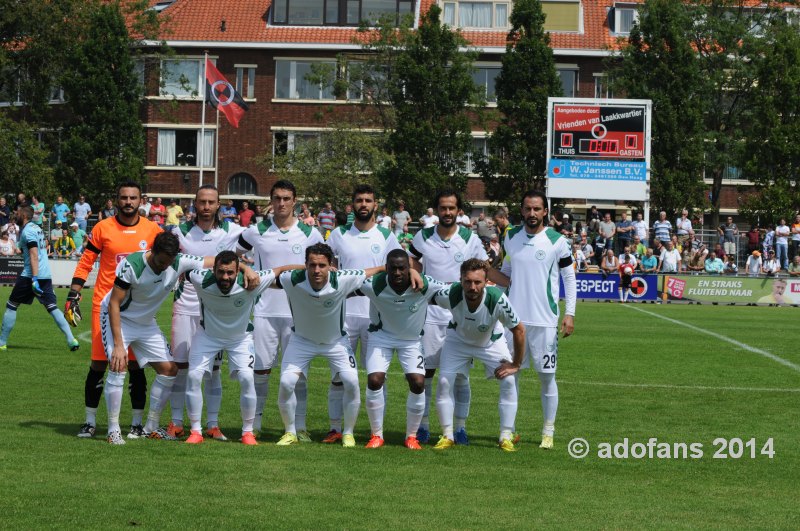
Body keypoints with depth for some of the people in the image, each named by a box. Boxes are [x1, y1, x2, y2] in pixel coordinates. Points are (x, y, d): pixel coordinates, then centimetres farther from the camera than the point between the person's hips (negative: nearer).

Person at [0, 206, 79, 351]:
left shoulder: (27, 231, -11)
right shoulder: (37, 228, 17)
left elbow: (34, 255, -20)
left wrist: (34, 278, -25)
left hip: (30, 274, -8)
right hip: (46, 275, 8)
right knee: (52, 308, 6)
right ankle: (71, 340, -7)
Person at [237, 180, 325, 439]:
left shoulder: (309, 234, 2)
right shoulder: (256, 231, 3)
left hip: (298, 312, 0)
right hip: (264, 310, 0)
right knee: (260, 369, 2)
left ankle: (299, 426, 7)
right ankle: (254, 423, 13)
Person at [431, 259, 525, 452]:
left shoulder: (497, 299, -38)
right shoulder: (450, 295, -36)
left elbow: (519, 329, -23)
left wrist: (515, 364, -17)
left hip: (491, 342, -1)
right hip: (458, 340, 1)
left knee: (508, 381, -15)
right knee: (444, 382, -13)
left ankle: (506, 438, -1)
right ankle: (447, 436, 3)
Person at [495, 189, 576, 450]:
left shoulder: (556, 241, -5)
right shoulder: (511, 237, 7)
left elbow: (569, 278, 0)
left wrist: (569, 314, -6)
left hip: (545, 320, -3)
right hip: (514, 318, 3)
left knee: (547, 377, 2)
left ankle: (548, 432, 13)